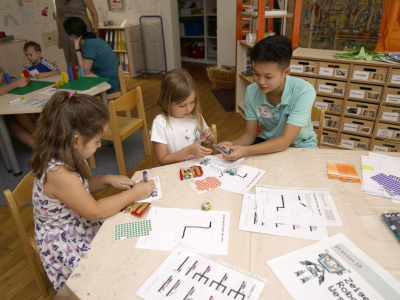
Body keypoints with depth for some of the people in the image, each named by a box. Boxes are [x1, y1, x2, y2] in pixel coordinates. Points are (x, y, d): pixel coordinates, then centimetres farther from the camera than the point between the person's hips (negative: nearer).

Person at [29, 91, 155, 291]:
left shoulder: (63, 159, -8)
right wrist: (134, 194, -17)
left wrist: (108, 180, -5)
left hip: (82, 226, 8)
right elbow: (94, 211, -25)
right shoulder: (59, 173, -35)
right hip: (68, 248, -8)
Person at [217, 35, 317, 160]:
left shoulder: (304, 92, -26)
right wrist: (232, 145, -29)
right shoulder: (252, 91, -14)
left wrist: (245, 151, -42)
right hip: (267, 143, 2)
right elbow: (249, 134, -7)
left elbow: (285, 141, -29)